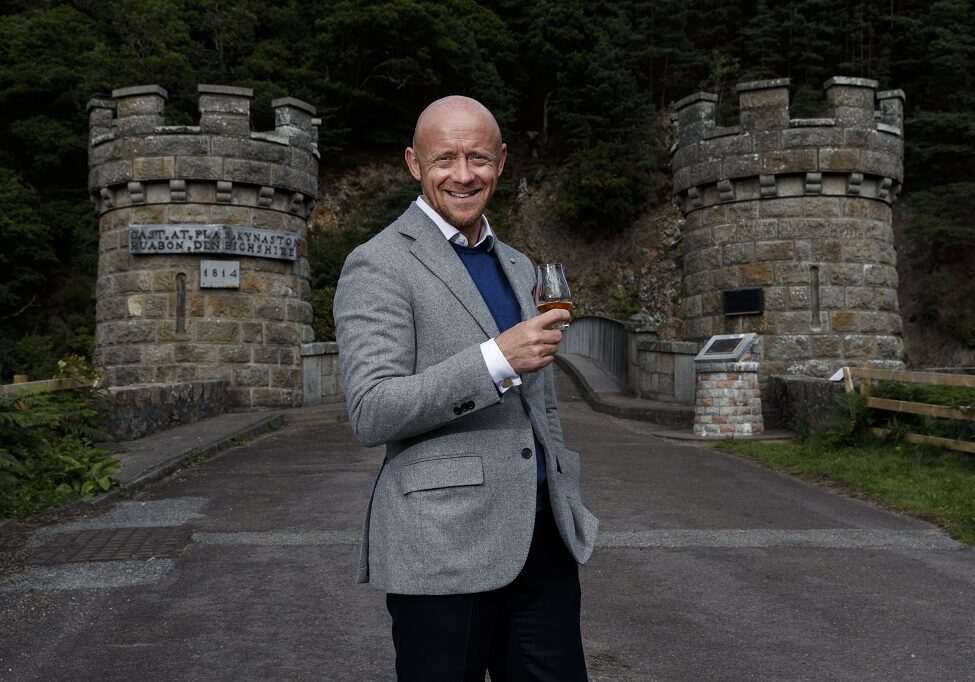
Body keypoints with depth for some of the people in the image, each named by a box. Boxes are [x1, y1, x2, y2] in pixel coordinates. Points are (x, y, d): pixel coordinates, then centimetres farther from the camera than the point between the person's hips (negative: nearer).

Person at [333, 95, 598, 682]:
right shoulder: (379, 265, -7)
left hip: (543, 542, 6)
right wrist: (496, 360, -23)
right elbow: (371, 413, -16)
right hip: (445, 550, -6)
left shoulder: (518, 267, 16)